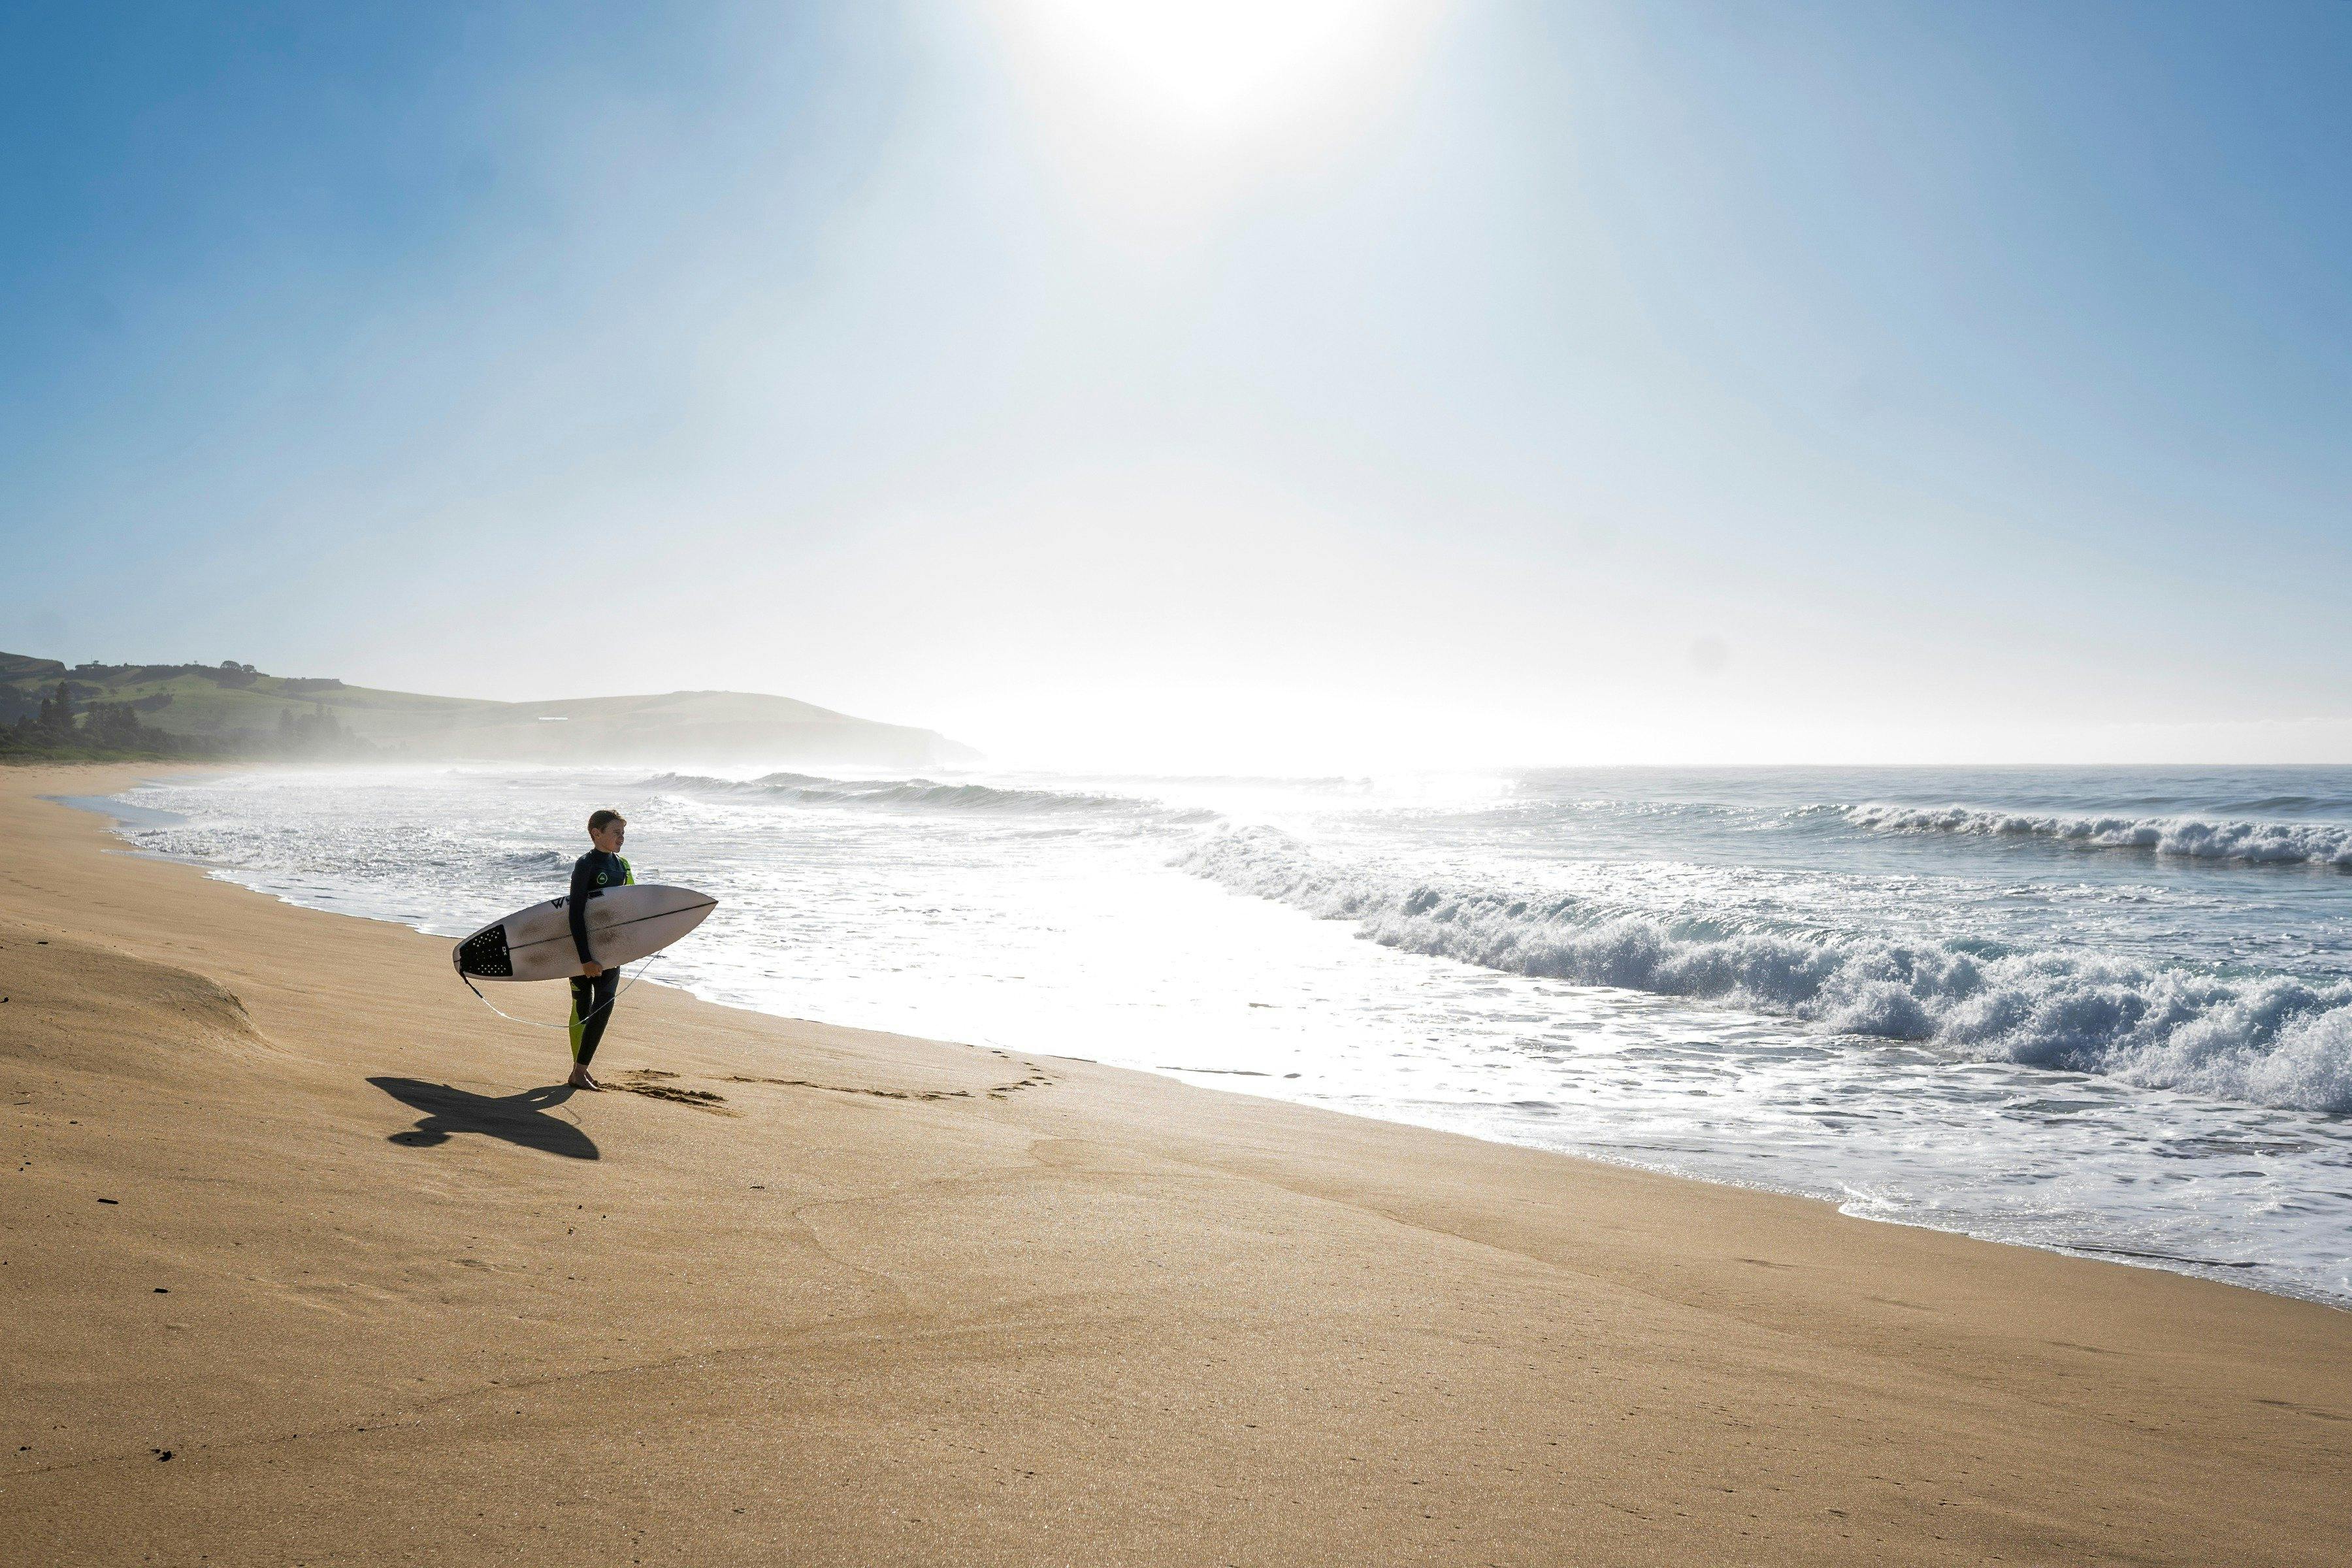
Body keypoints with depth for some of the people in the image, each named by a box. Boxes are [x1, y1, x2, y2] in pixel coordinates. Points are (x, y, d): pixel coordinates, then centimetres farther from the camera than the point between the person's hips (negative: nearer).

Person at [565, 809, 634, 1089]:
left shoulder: (622, 866, 7)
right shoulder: (585, 865, -14)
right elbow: (576, 913, -20)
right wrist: (585, 957, -25)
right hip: (582, 948, -6)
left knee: (603, 1009, 2)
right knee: (582, 1009, 2)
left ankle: (580, 1071, 9)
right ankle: (578, 1072, 7)